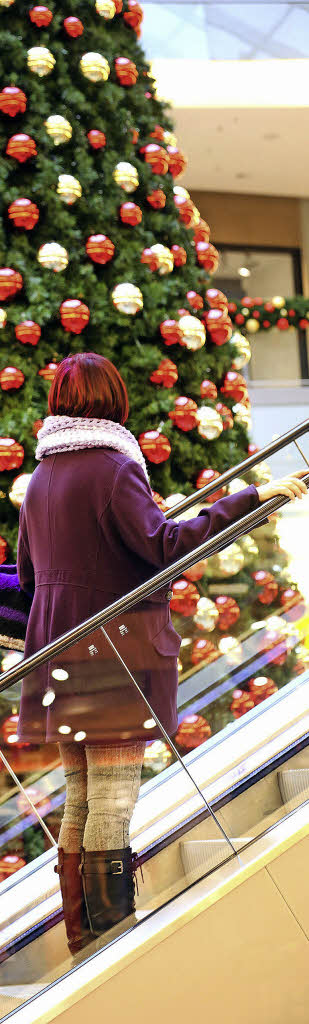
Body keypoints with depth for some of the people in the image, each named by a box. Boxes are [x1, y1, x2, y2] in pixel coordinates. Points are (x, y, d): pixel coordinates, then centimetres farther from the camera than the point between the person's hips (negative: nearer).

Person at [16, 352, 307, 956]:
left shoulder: (40, 477, 12)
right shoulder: (112, 468, -10)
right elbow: (165, 544, -23)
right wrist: (251, 497, -24)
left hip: (58, 656, 7)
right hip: (114, 654, -7)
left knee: (80, 801, 13)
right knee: (114, 800, -4)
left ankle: (81, 943, 18)